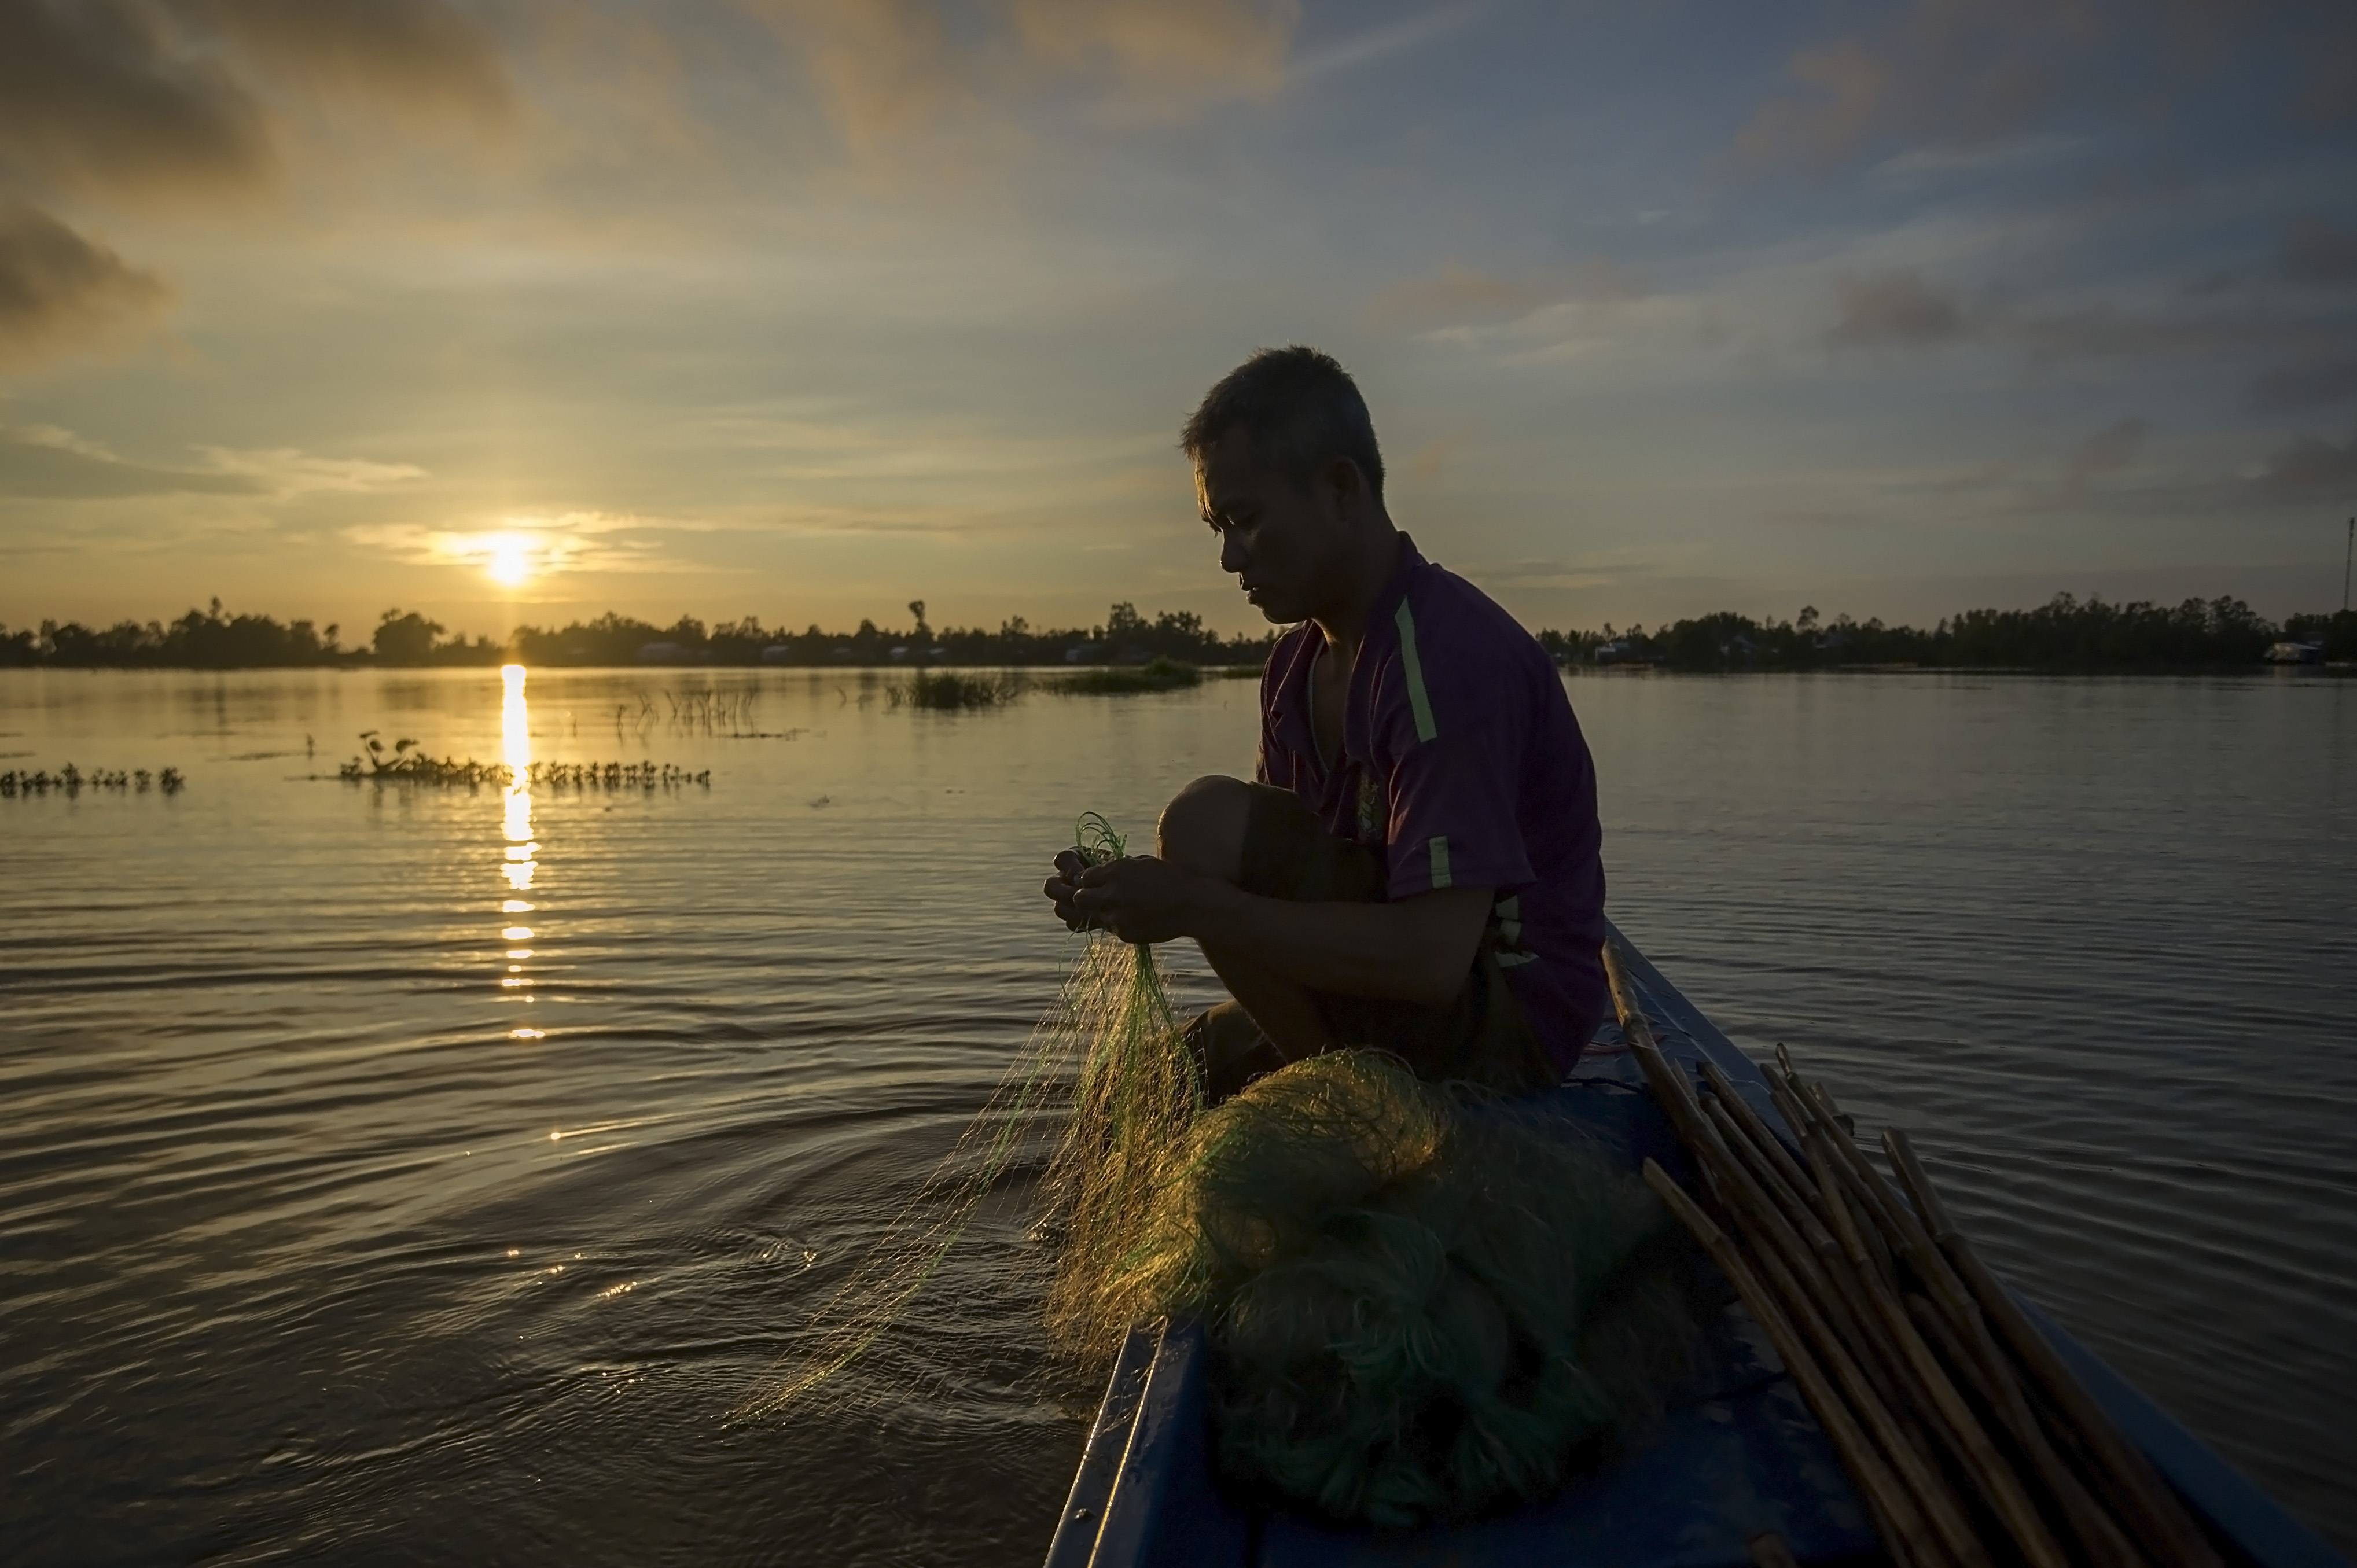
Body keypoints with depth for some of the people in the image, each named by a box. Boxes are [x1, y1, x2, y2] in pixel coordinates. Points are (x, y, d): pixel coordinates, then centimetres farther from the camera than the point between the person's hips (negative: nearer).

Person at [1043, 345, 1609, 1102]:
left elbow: (1433, 957, -31)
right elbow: (1274, 895, 8)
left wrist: (1197, 904, -28)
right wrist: (1134, 893, -10)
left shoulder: (1452, 656, -25)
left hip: (1511, 1017, -9)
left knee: (1207, 822, -24)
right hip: (1403, 999, 9)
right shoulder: (1297, 666, 5)